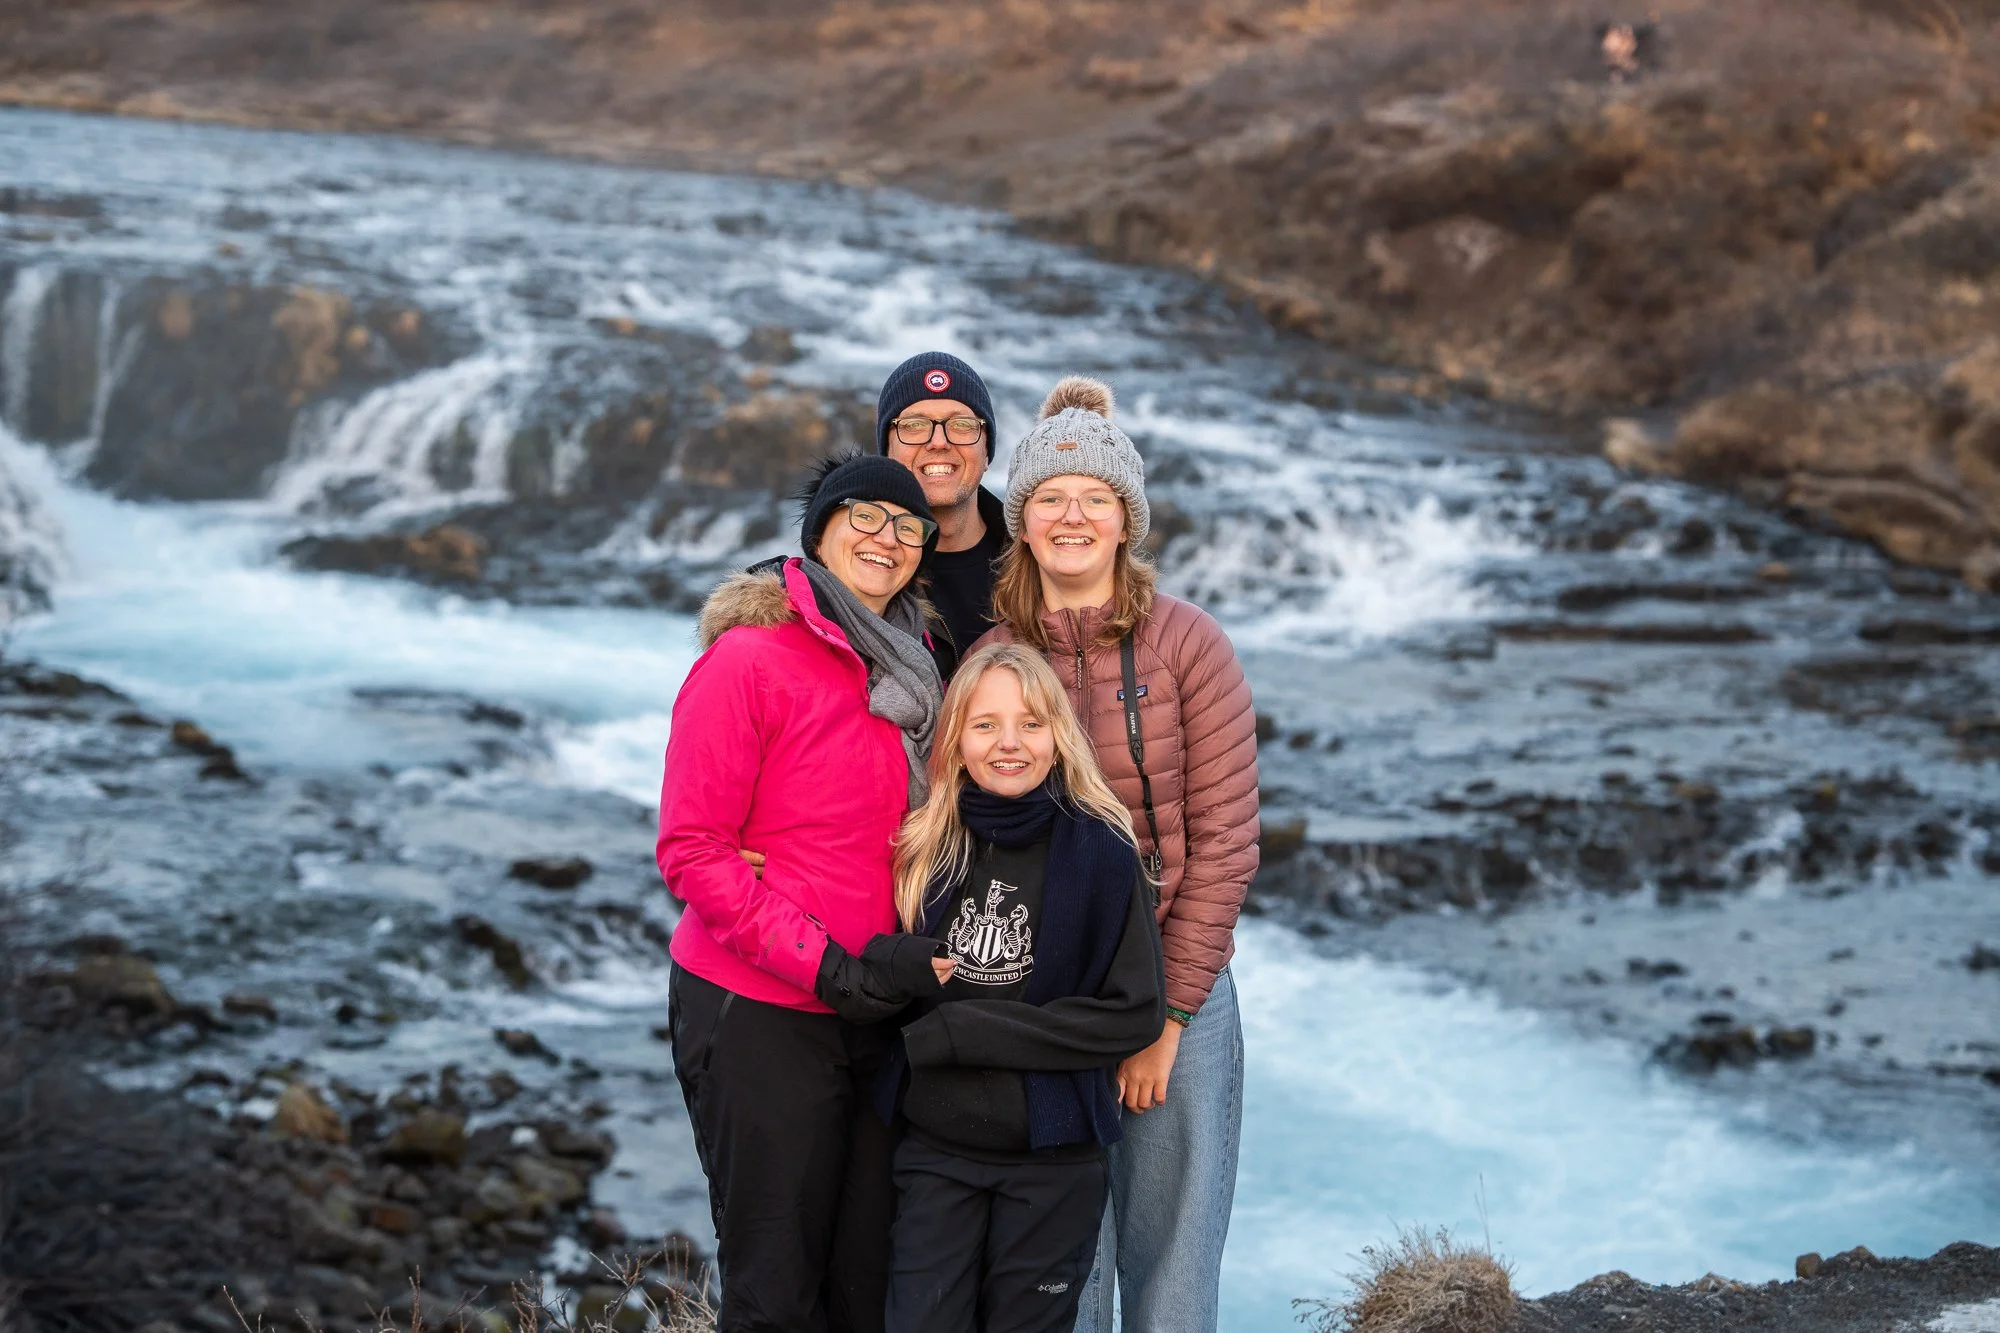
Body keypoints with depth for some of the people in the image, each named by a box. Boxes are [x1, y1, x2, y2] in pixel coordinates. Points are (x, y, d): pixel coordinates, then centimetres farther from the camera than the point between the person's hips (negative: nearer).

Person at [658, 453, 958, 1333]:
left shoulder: (906, 670, 10)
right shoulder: (748, 659, -10)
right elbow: (691, 852, -14)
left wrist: (913, 958, 1)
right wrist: (830, 968, -19)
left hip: (878, 1017, 6)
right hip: (760, 1018, -6)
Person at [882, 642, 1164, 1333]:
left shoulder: (1099, 849, -9)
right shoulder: (922, 848, 0)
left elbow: (1135, 1013, -12)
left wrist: (965, 1030, -15)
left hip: (1053, 1158, -2)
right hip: (933, 1152, 2)